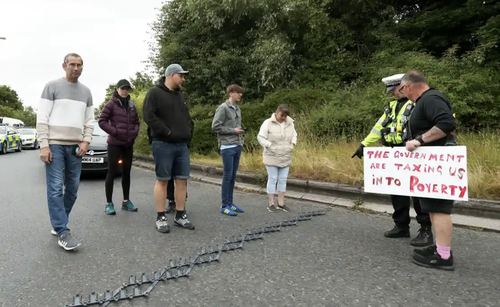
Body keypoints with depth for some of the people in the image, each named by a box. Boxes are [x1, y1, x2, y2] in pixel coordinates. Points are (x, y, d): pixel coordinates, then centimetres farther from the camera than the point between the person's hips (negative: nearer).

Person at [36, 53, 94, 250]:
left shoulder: (86, 92, 15)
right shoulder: (52, 86, 1)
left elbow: (89, 121, 13)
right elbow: (42, 117, -4)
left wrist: (86, 141, -1)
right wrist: (44, 145, -12)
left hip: (75, 146, 5)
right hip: (55, 144, -5)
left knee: (72, 188, 6)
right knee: (55, 188, -7)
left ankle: (58, 224, 20)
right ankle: (63, 232, -6)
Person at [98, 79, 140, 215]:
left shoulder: (131, 105, 10)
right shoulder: (111, 104, -4)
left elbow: (136, 122, 16)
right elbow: (102, 121, -8)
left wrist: (135, 132, 0)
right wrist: (115, 132, -14)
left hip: (128, 144, 5)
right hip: (114, 143, -5)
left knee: (126, 172, 11)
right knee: (112, 172, -1)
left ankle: (126, 201, 21)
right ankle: (109, 203, 6)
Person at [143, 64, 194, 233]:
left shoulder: (179, 95, 20)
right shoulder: (154, 93, -4)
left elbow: (187, 117, 24)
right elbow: (148, 116, -15)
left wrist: (188, 133, 8)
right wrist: (167, 132, -17)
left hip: (182, 145, 7)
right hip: (163, 144, -7)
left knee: (182, 180, 6)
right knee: (162, 180, 0)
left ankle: (180, 216, 15)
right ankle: (161, 217, 9)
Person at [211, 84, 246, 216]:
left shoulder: (238, 109, 17)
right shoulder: (223, 108, -7)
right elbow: (215, 126, -13)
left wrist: (241, 139, 9)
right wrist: (233, 130, -12)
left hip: (237, 146, 8)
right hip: (227, 147, -7)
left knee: (233, 176, 10)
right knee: (227, 176, -4)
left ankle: (230, 203, 18)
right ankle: (224, 205, 4)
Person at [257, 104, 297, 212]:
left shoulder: (290, 123, 3)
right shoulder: (268, 123, -12)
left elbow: (294, 135, 14)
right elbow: (261, 137, -13)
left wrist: (292, 144, -3)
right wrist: (270, 146, -21)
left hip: (285, 158, 5)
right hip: (272, 157, -5)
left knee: (283, 180, 7)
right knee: (272, 179, -1)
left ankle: (281, 204, 16)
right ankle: (271, 204, 10)